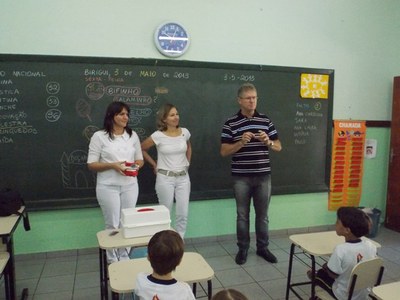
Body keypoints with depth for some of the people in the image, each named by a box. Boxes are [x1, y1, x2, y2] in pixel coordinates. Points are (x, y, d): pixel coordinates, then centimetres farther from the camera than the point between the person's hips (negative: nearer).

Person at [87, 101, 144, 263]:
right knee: (112, 225, 5)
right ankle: (112, 261, 22)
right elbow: (91, 164, -6)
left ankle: (125, 258, 28)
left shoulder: (133, 135, 5)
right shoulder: (99, 136, -6)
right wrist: (113, 165, -19)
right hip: (108, 187, -3)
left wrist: (136, 165, -11)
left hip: (130, 185, 4)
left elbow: (140, 159, 12)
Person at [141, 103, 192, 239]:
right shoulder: (158, 136, -12)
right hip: (165, 178, -3)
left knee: (183, 213, 5)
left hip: (183, 177, 3)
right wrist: (154, 165, 1)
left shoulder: (185, 132, -1)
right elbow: (141, 149, 1)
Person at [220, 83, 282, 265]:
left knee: (262, 215, 12)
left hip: (263, 176, 2)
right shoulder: (230, 123, -3)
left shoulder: (266, 121, 5)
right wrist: (241, 142, -21)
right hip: (241, 177, -2)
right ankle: (243, 248, 25)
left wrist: (268, 142, -13)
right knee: (242, 215, 9)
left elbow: (278, 147, 8)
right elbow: (224, 152, -5)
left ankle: (263, 248, 29)